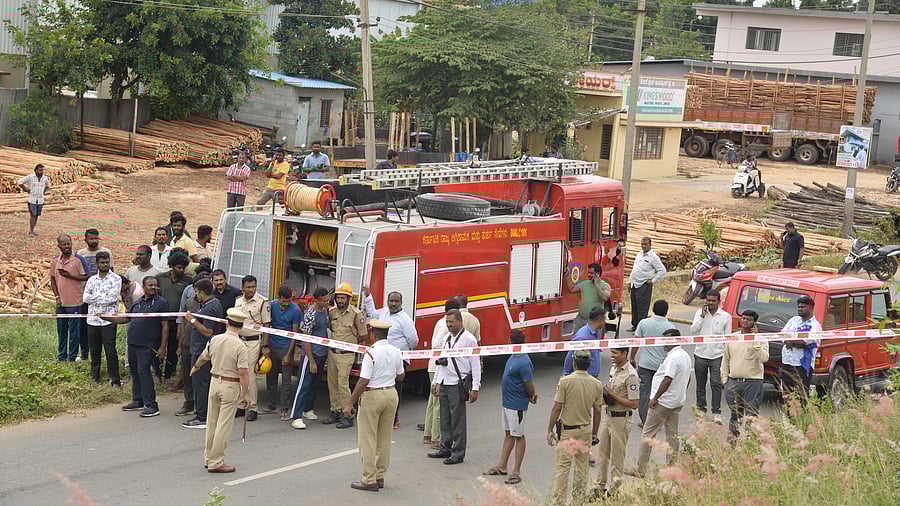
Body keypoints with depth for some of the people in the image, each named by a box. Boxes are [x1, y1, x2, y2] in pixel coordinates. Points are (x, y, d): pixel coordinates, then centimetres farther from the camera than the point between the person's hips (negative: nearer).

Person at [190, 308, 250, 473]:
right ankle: (215, 462, 2)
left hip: (215, 382, 5)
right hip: (231, 386, -5)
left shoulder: (214, 340, -1)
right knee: (224, 425, 0)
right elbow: (243, 373, -19)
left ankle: (208, 458, 26)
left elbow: (203, 357, 16)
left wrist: (194, 368, 37)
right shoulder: (240, 346, -17)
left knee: (212, 422, 16)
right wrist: (245, 393, -11)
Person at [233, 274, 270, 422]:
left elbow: (266, 325, -5)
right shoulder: (238, 301, 12)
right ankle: (241, 406, 14)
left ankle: (252, 408, -3)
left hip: (253, 341, -6)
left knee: (250, 374, -8)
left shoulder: (262, 302, -5)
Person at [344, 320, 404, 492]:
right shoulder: (395, 352, 2)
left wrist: (350, 403, -15)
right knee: (384, 439, 15)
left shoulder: (371, 353, -18)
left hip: (373, 395, -7)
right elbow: (401, 376, 16)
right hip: (391, 394, 7)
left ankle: (369, 480, 3)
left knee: (368, 439, 1)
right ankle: (380, 476, 21)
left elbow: (363, 381, -20)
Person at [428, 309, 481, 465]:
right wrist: (436, 381, 18)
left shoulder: (468, 339, -9)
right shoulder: (447, 338, 14)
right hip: (445, 384, 7)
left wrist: (475, 388, -14)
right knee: (445, 418, 13)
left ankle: (458, 453, 3)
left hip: (458, 385, -7)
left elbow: (475, 364, -10)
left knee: (457, 419, -3)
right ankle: (446, 448, 24)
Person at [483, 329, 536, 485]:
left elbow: (530, 387, -19)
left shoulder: (523, 363, -25)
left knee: (518, 436, 1)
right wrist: (531, 396, 5)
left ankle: (516, 471, 8)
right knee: (508, 434, 18)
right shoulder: (513, 357, 5)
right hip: (506, 402, 10)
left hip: (517, 405, -10)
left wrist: (531, 397, 0)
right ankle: (501, 466, 28)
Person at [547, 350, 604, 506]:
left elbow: (557, 408, -12)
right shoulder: (597, 384, -2)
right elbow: (597, 411, 5)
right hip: (586, 430, 4)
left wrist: (550, 430, -4)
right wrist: (594, 434, 16)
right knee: (583, 467, 13)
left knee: (562, 467, -1)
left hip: (567, 430, -4)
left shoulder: (565, 381, -14)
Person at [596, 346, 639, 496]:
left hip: (621, 419, -9)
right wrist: (605, 394, 0)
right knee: (603, 454, 16)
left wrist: (612, 395, -21)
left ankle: (614, 491, 13)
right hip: (608, 415, 9)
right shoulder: (614, 368, 7)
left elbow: (634, 404, -22)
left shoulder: (630, 375, -20)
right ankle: (600, 486, 28)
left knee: (617, 458, 3)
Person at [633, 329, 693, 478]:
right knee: (672, 434, 12)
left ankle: (641, 470, -1)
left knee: (647, 434, -3)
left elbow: (667, 380, -25)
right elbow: (687, 378, 20)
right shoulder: (686, 356, 11)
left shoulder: (673, 358, -21)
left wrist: (655, 398, -19)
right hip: (678, 402, 10)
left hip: (663, 402, -10)